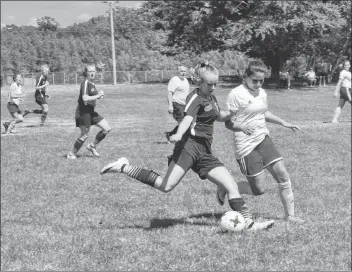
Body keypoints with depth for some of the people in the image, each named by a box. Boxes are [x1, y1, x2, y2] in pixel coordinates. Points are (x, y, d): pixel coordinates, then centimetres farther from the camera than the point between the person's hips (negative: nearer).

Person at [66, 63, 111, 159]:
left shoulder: (91, 83, 12)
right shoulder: (85, 82, -15)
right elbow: (85, 98, -27)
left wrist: (99, 95, 7)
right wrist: (98, 95, -20)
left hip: (91, 111, 9)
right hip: (83, 112, -9)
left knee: (107, 128, 4)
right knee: (85, 135, -7)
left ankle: (92, 146, 17)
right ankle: (71, 154, 10)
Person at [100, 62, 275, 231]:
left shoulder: (211, 98, 20)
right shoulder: (196, 97, -6)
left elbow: (219, 116, 41)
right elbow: (188, 118, -26)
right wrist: (179, 134, -45)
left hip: (204, 152, 9)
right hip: (190, 146, -9)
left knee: (231, 185, 1)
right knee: (167, 186, -21)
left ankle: (249, 223, 5)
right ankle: (124, 168, -9)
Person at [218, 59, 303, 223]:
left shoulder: (262, 93, 9)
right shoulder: (236, 94, -13)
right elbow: (228, 123, -11)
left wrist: (283, 123, 19)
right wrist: (242, 127, -30)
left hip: (263, 139, 7)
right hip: (246, 146, -7)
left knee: (282, 174, -5)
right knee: (259, 190, -6)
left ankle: (290, 215, 6)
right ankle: (225, 188, 18)